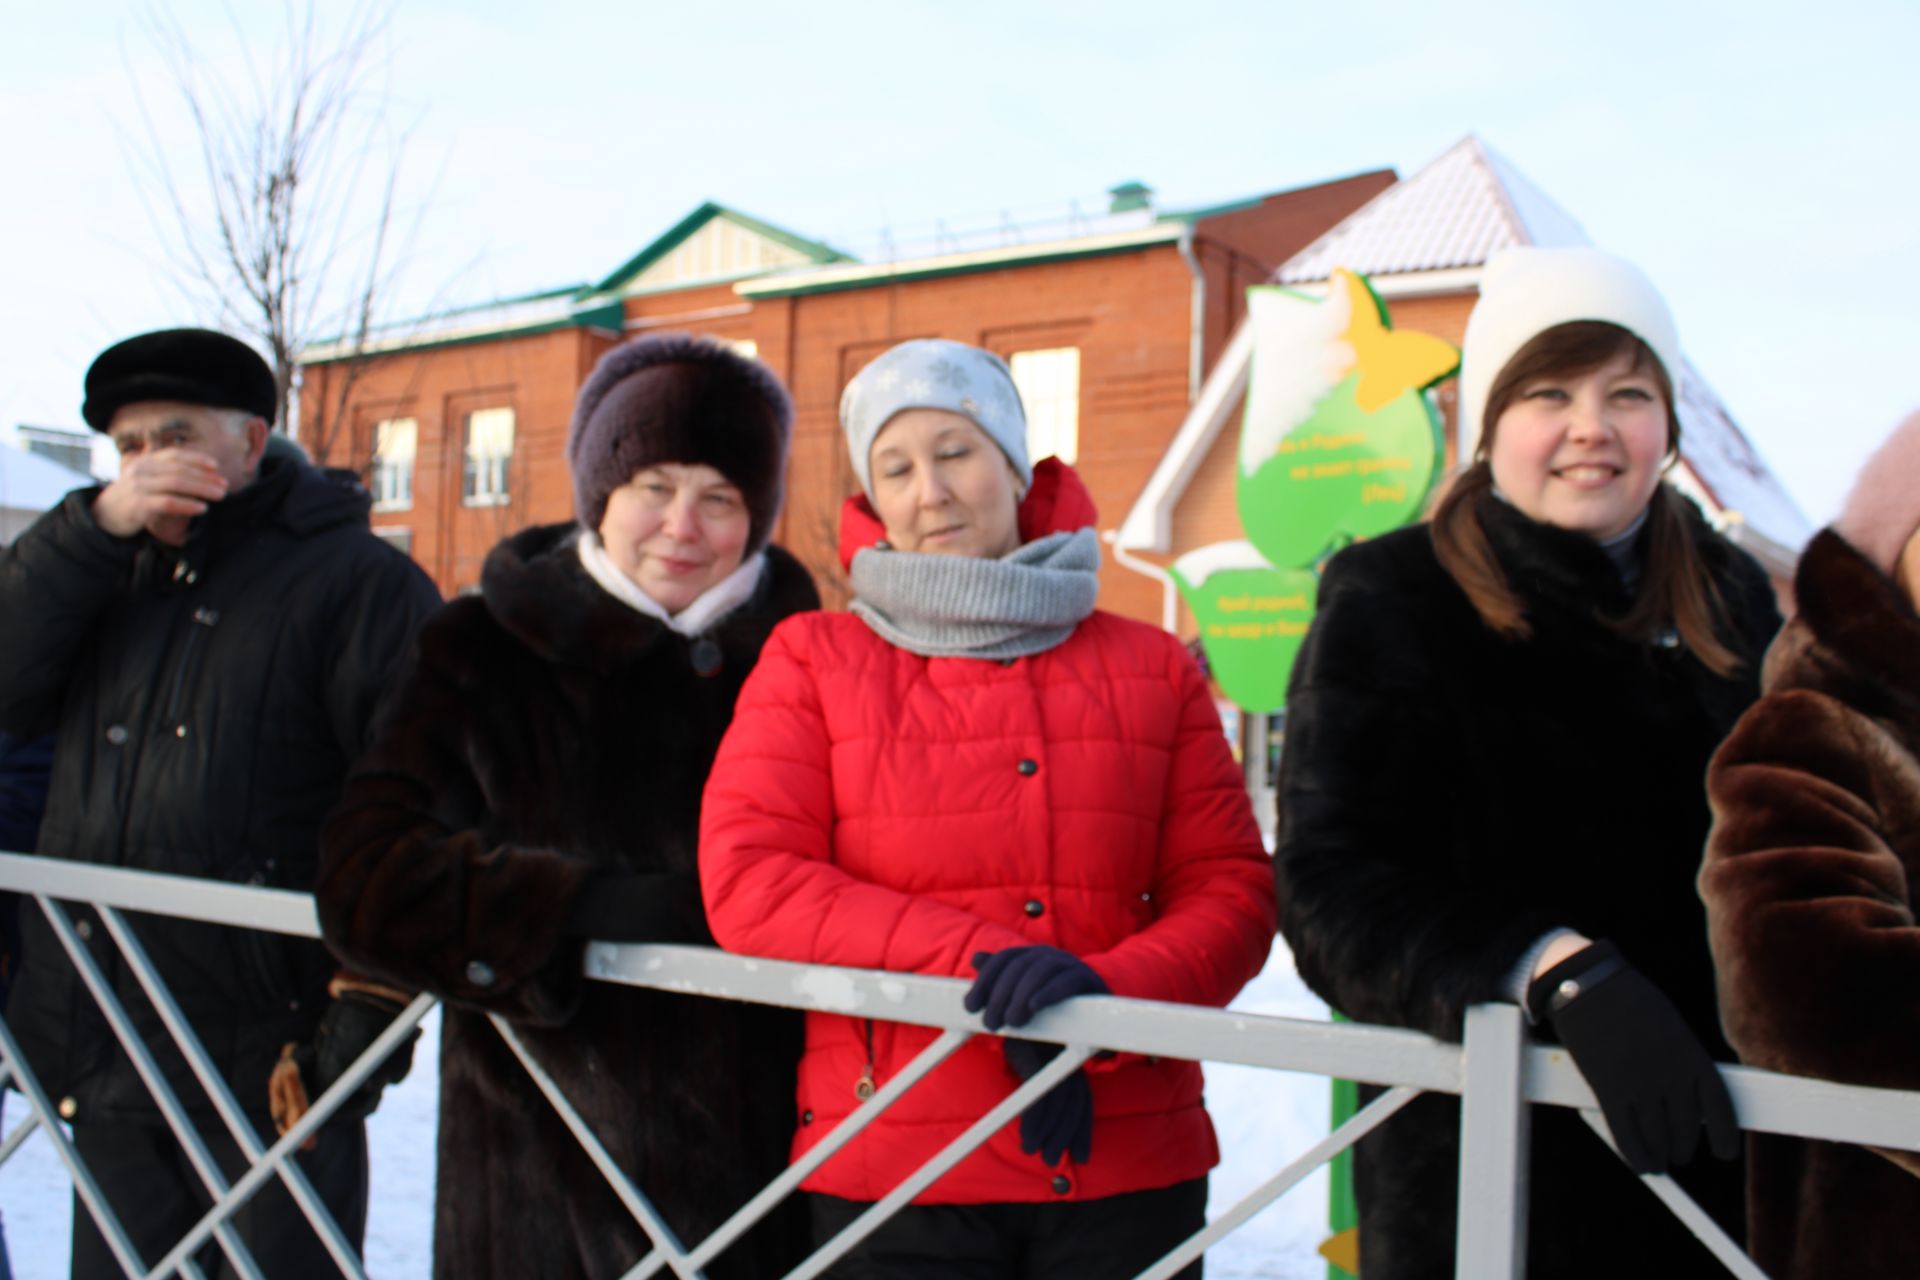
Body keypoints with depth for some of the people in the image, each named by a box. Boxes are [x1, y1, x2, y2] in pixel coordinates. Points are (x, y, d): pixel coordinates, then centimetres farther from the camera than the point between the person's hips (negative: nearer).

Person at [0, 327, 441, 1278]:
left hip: (269, 1050, -6)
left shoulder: (356, 578, -6)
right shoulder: (106, 575, 15)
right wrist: (93, 527, -9)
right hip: (105, 1048, 6)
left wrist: (375, 994, -15)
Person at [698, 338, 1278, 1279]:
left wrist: (1106, 994, -16)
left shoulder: (1152, 668, 8)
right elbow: (746, 881, -7)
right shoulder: (811, 660, 4)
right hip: (894, 1161, -1)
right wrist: (975, 956, -17)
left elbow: (1231, 890, 4)